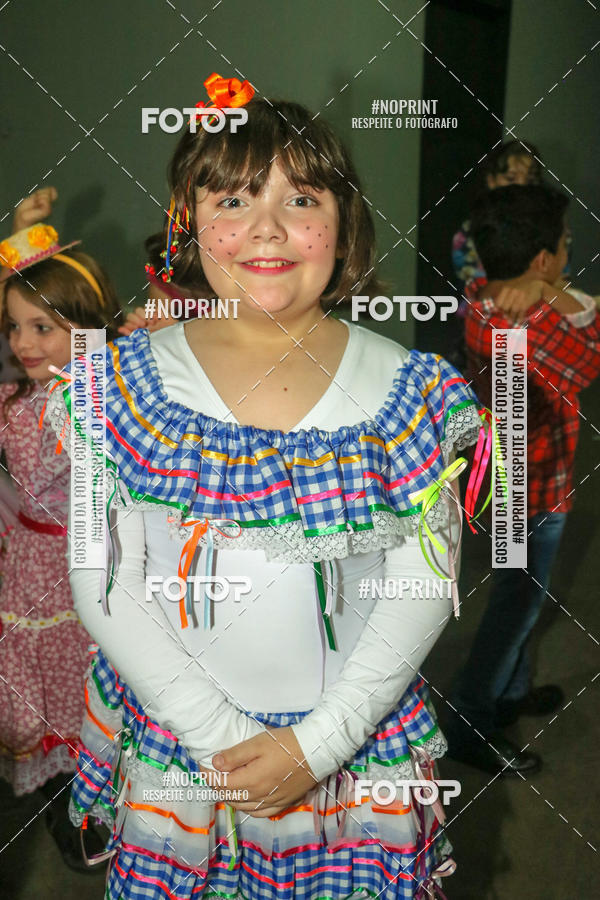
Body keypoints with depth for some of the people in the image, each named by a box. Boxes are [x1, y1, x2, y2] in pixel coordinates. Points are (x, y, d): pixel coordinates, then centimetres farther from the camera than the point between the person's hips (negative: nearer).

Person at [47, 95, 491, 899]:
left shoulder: (402, 387, -7)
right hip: (175, 748, 1)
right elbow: (101, 587, -8)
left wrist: (319, 742, -14)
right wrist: (221, 736, -14)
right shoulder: (131, 381, -7)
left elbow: (424, 587, -7)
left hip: (357, 748, 0)